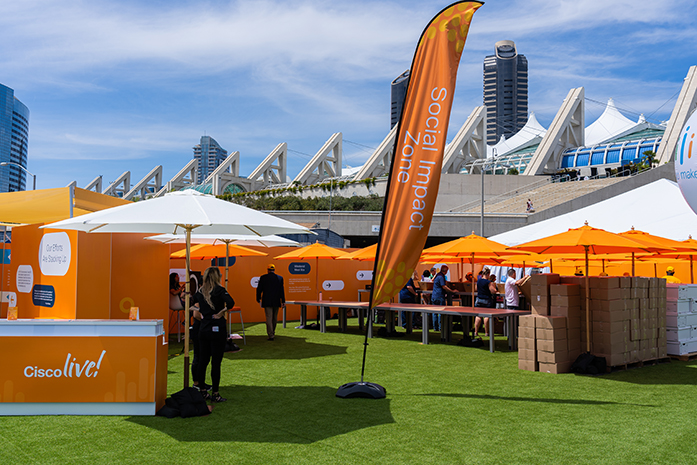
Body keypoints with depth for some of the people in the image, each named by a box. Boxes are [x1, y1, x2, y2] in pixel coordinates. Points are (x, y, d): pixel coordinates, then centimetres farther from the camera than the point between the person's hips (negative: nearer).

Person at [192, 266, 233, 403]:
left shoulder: (200, 292, 7)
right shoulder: (219, 290, -9)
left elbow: (195, 314, 10)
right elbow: (230, 302, -26)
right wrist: (222, 312, -12)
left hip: (203, 329, 6)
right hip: (217, 330, -6)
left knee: (203, 361, 12)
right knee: (216, 362, -1)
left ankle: (201, 391, 19)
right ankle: (215, 394, 3)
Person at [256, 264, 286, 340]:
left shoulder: (263, 278, -3)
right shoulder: (280, 278, 0)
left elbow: (259, 289, 0)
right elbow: (281, 290, -3)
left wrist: (258, 299, 13)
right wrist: (283, 301, -1)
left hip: (267, 302, -2)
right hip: (276, 302, 2)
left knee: (269, 318, -2)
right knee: (274, 318, 17)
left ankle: (271, 335, -9)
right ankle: (272, 333, 30)